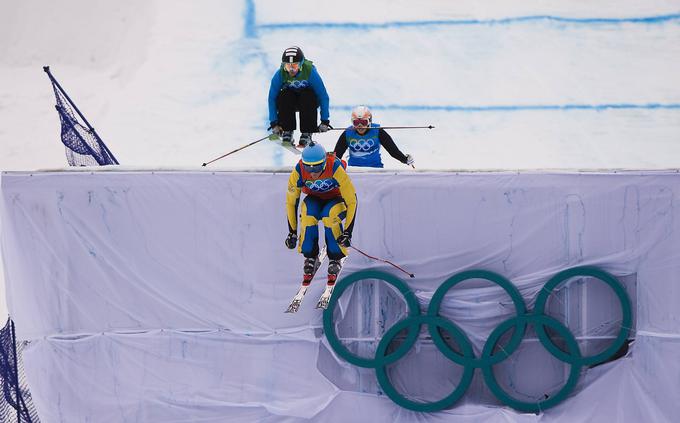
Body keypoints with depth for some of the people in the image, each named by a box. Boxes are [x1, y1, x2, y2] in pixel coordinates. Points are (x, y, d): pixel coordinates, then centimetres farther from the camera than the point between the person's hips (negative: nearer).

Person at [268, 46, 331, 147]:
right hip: (289, 101, 1)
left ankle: (307, 133, -23)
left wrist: (325, 121, -25)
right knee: (282, 98, -32)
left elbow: (323, 96, -22)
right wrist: (274, 123, -21)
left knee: (307, 98, -36)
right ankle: (287, 132, -18)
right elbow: (272, 98, -15)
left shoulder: (310, 72, -26)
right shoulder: (280, 74, -21)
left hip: (308, 101, -1)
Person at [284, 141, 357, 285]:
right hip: (314, 198, 2)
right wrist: (292, 232, -12)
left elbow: (352, 201, -28)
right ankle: (310, 259, -11)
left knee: (330, 216, -34)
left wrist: (348, 232, -32)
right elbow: (291, 202, -12)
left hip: (336, 198, -2)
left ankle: (335, 260, -15)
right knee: (307, 216, -31)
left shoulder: (336, 168, -35)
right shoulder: (298, 172, -27)